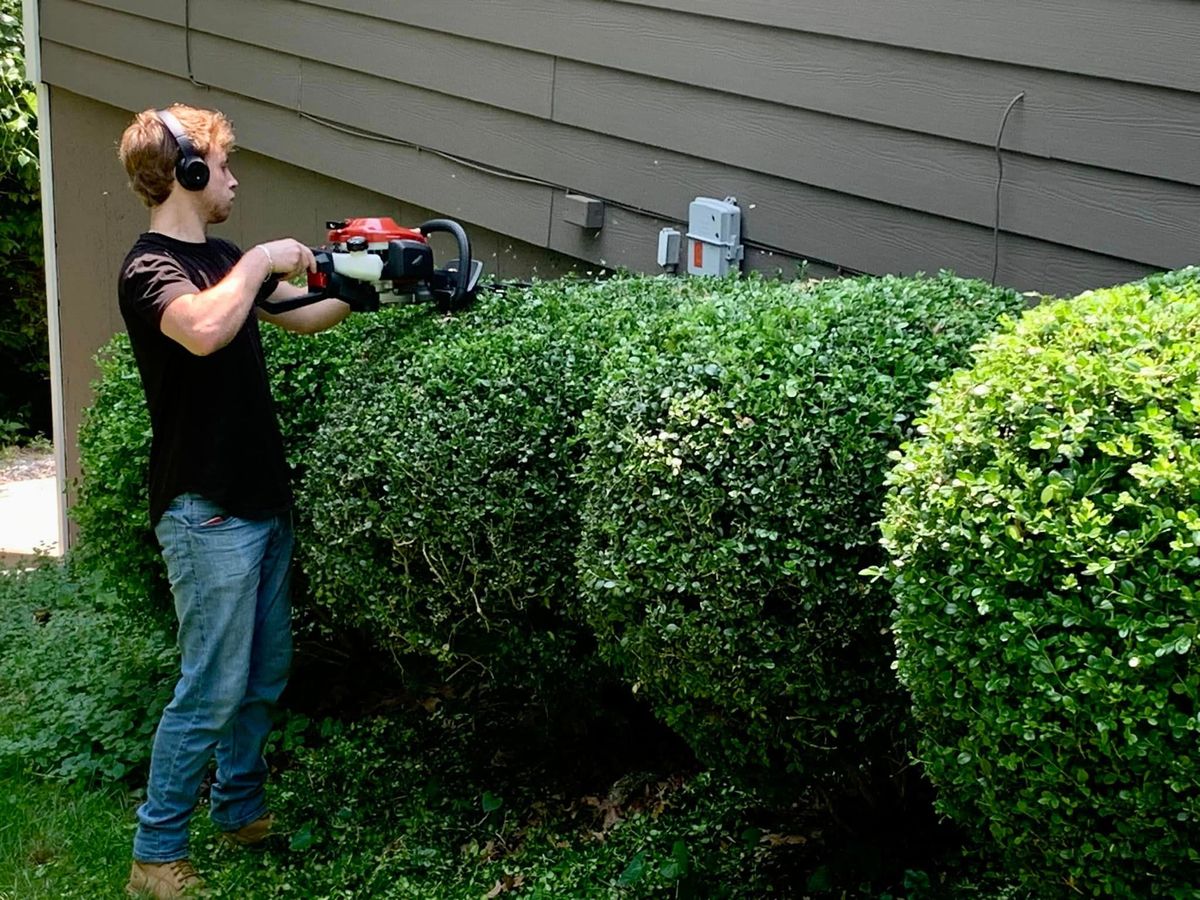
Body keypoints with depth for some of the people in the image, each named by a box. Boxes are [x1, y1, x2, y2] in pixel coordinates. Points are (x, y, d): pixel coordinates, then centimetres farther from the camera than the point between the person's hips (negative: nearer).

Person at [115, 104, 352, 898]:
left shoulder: (220, 259, 12)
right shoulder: (149, 268, -16)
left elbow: (302, 317, 25)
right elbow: (204, 329, -38)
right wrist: (261, 262, -25)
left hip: (262, 498, 9)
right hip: (207, 513, -9)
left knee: (266, 673, 17)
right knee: (213, 691, -5)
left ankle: (241, 810, 33)